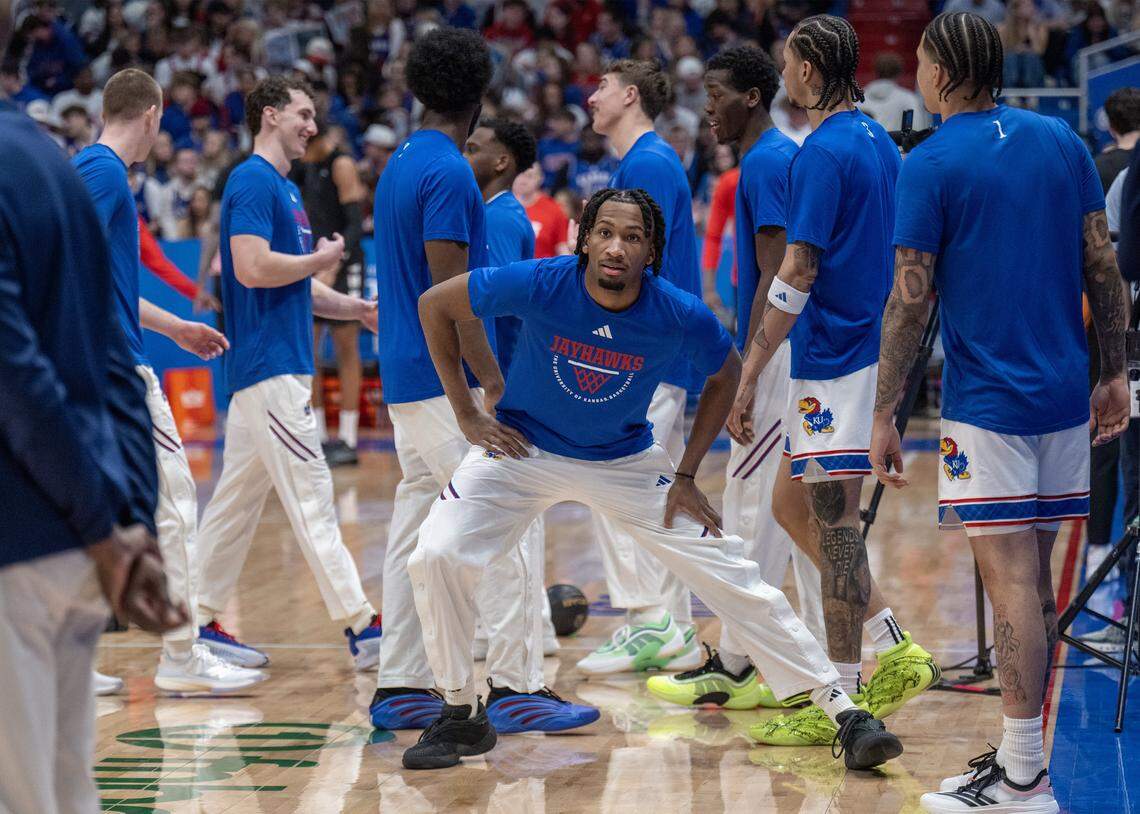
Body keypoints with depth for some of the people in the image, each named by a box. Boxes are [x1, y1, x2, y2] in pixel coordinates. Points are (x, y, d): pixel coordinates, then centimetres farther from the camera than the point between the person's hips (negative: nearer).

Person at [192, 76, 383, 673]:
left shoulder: (285, 188, 19)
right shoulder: (253, 181, -11)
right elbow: (253, 267, -24)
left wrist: (356, 308, 14)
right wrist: (320, 261, -10)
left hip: (278, 364, 10)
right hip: (268, 365, -10)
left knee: (238, 499, 11)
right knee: (310, 498, -9)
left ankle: (201, 623, 16)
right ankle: (358, 625, -10)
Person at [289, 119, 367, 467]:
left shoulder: (341, 165, -11)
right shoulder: (306, 165, 12)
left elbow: (356, 223, -17)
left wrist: (333, 266, -26)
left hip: (342, 269, -8)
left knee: (346, 352, -4)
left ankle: (347, 440, -2)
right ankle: (317, 436, 10)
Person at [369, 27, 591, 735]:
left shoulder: (403, 164, 15)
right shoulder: (449, 173, -14)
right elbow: (450, 294, -19)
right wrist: (495, 383, -17)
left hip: (406, 378, 9)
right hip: (448, 382, -9)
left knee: (417, 532, 10)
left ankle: (399, 688, 11)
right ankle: (517, 684, -5)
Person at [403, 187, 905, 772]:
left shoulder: (682, 317, -22)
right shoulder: (539, 285, -25)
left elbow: (726, 373, 1)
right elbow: (434, 305, -10)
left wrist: (687, 475, -3)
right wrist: (466, 413, -9)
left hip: (625, 461, 0)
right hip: (523, 450, 0)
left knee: (731, 576, -8)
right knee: (437, 557, -21)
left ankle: (842, 710, 1)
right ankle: (461, 714, 0)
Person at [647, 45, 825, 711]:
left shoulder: (765, 163, -13)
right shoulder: (785, 156, 17)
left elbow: (773, 277, -19)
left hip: (779, 355, -10)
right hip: (808, 357, 10)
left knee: (752, 513, -5)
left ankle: (734, 667, -1)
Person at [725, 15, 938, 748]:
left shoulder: (823, 152, -15)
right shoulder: (878, 141, 13)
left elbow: (796, 276, -19)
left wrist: (748, 377, -17)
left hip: (832, 357, -9)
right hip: (866, 351, 9)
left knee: (834, 521, -3)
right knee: (793, 504, 16)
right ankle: (896, 652, 15)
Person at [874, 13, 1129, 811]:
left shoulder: (931, 165, -8)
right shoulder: (1062, 141, 8)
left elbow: (911, 298, -10)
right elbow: (1103, 264, 8)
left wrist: (884, 416, -6)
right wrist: (1115, 373, 15)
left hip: (987, 402, -6)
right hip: (1065, 395, 6)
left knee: (1012, 584, -6)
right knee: (1035, 582, 12)